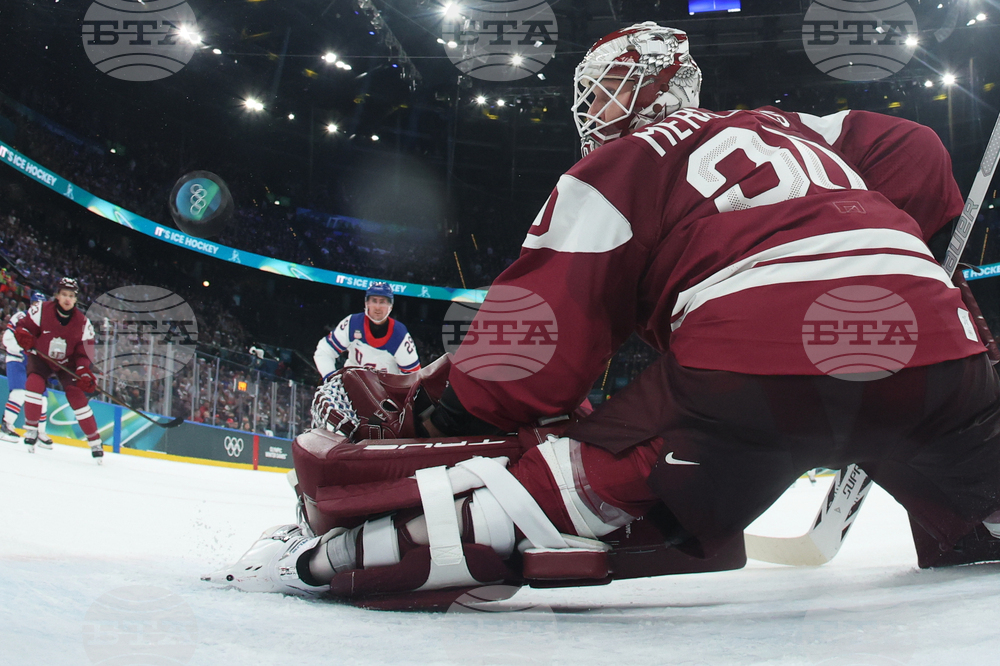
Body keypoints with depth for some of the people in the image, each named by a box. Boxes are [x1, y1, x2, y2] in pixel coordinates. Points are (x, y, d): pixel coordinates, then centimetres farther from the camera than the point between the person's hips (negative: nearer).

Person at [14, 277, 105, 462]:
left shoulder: (83, 322, -13)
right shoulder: (41, 310, -18)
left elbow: (84, 353, -11)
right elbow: (24, 326, -9)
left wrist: (84, 373, -27)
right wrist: (23, 335, -34)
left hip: (67, 363, 1)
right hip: (40, 358, 0)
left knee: (76, 395, -14)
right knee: (34, 383, -29)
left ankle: (95, 440, -5)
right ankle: (31, 428, -11)